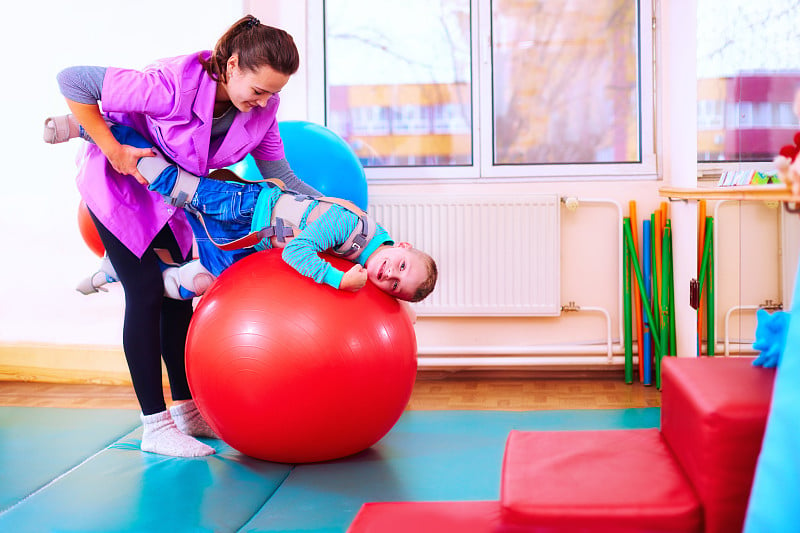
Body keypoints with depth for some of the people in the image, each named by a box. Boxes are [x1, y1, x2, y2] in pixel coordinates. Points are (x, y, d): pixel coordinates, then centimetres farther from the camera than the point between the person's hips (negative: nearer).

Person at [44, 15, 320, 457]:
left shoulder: (262, 107, -18)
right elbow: (72, 79, -32)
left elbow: (278, 175, -8)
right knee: (146, 292, -9)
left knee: (178, 292, 8)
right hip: (117, 180, -6)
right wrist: (113, 150, -29)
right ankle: (155, 427, -3)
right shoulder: (174, 86, -38)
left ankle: (186, 411, 19)